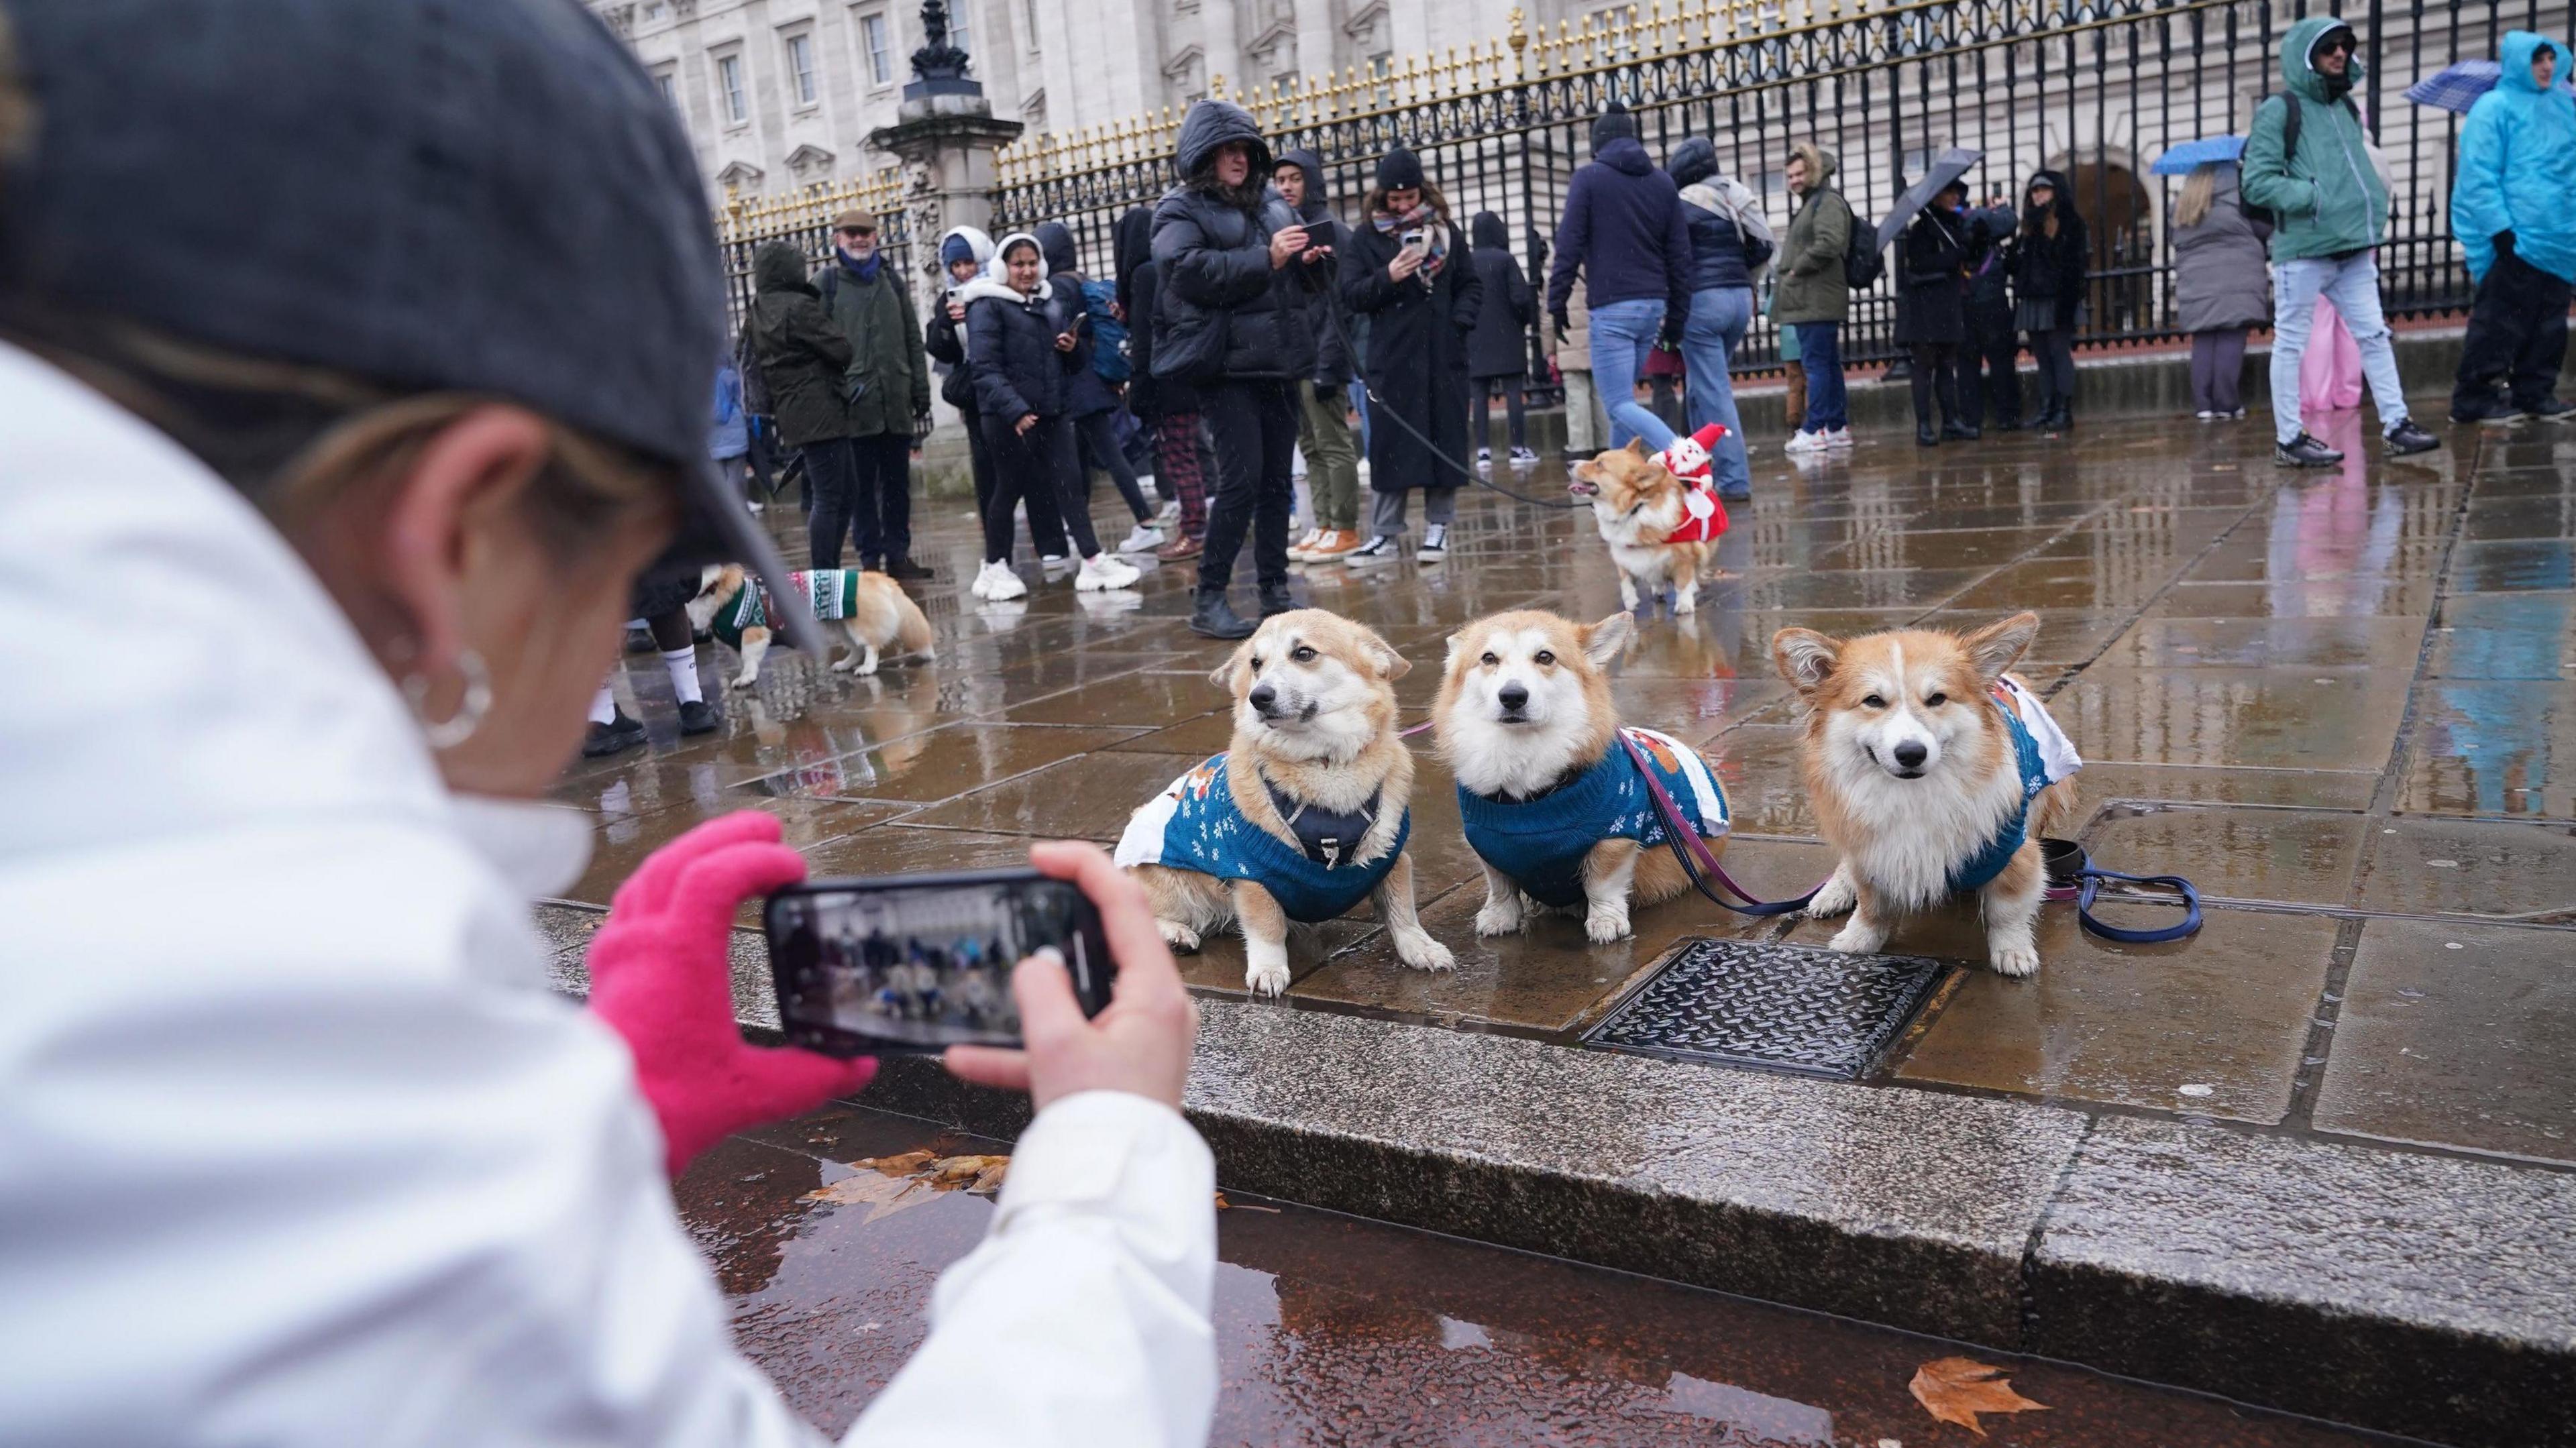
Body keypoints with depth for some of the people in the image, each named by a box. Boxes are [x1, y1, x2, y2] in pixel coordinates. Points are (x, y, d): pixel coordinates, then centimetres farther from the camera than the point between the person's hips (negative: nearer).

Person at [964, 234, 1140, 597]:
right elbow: (986, 367, -15)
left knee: (1070, 483, 0)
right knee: (1010, 489, 2)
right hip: (1009, 415, -6)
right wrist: (1014, 410, -27)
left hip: (1054, 411, 6)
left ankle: (1094, 560, -1)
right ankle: (995, 567, 14)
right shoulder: (988, 306, -4)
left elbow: (1074, 364, 23)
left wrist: (1072, 349, -2)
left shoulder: (1051, 303, 16)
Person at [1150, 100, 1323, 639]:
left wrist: (1310, 262, 0)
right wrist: (1265, 259, -22)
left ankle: (1275, 591, 16)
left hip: (1279, 362, 6)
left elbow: (1303, 281, 23)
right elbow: (1188, 270, -18)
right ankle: (1208, 600, -6)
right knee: (1241, 478, -12)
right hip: (1227, 365, -6)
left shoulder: (1271, 203, 16)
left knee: (1277, 480, 8)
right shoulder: (1181, 210, 0)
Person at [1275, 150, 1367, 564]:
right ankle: (1322, 526, 16)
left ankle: (1345, 530, 3)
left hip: (1321, 356, -8)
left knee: (1335, 445, -2)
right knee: (1310, 448, 10)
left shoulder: (1331, 231, -7)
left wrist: (1329, 364, -20)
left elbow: (1339, 302, -14)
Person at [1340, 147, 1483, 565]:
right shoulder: (1366, 238, 4)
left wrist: (1460, 321, -3)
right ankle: (1385, 534, 6)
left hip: (1443, 357, 2)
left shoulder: (1446, 230, 10)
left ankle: (1438, 527, 14)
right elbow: (1351, 295, -1)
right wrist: (1388, 277, -16)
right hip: (1392, 361, -2)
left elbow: (1471, 285, 14)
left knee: (1445, 441, 5)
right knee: (1390, 445, 0)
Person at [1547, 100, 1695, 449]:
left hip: (1611, 309, -6)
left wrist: (1557, 301, -1)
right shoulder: (1664, 182, 14)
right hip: (1654, 305, 6)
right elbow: (1680, 254, 11)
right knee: (1622, 398, 17)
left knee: (1620, 406, -8)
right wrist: (1678, 311, 14)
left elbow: (1569, 245, -7)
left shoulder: (1589, 177, 0)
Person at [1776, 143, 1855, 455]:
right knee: (1828, 363, 10)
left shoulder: (1828, 201, -7)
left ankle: (1814, 429, -12)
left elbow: (1828, 244, -22)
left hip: (1818, 300, -10)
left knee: (1816, 363, -11)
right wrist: (1791, 270, 12)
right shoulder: (1811, 203, 25)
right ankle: (1837, 426, 13)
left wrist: (1796, 269, -13)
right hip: (1809, 300, 10)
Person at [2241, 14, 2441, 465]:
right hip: (2302, 250, -7)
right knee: (2291, 344, 0)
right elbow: (2257, 183, -12)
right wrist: (2313, 197, -18)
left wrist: (2372, 210, 10)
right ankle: (2288, 439, 5)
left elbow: (2360, 169, 27)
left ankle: (2395, 425, 10)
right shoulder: (2279, 111, -5)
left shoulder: (2347, 107, 18)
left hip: (2353, 250, 7)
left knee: (2374, 336, 6)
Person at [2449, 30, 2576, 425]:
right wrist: (2501, 228, -18)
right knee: (2501, 321, -6)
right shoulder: (2494, 107, -6)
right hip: (2516, 236, -7)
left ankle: (2535, 393, 18)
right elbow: (2478, 177, -13)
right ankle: (2472, 398, 1)